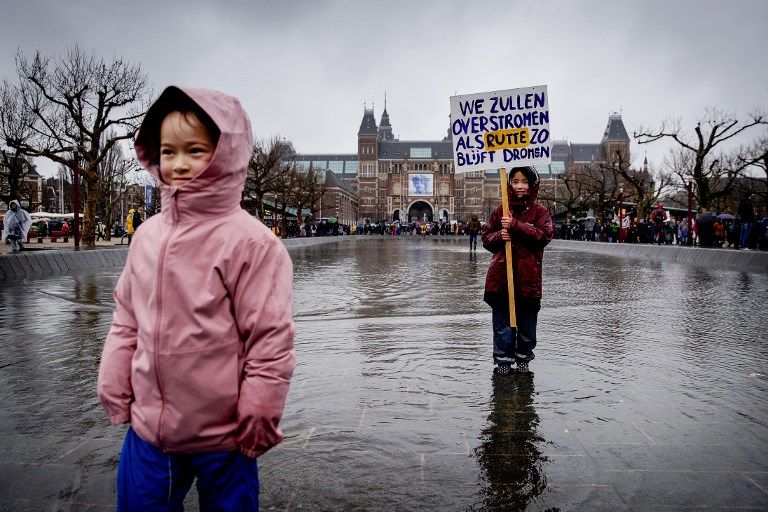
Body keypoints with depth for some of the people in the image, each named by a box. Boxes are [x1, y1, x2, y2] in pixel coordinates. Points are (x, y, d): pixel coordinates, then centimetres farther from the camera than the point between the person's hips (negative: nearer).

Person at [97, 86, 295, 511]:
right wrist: (114, 388, 9)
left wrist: (258, 419, -11)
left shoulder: (250, 241, -18)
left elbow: (271, 341, -16)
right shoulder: (148, 234, 1)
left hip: (221, 439, -5)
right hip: (148, 428, 5)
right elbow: (126, 322, 10)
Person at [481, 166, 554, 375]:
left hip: (528, 274, -1)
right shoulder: (500, 210, 10)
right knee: (502, 319, 4)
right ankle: (503, 359, 16)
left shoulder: (540, 211, 4)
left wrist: (515, 225, -19)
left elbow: (545, 234, -12)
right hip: (501, 273, 1)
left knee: (526, 319, 9)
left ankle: (524, 358, 25)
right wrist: (499, 236, -11)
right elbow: (486, 237, 12)